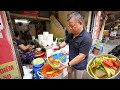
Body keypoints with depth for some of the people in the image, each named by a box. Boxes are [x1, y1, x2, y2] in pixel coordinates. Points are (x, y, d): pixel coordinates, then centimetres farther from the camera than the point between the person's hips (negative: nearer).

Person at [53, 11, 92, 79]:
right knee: (69, 72, 28)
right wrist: (59, 47, -12)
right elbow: (66, 42, 7)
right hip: (71, 61, 6)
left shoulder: (86, 38, -30)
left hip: (79, 65, -5)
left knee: (78, 77, 21)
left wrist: (68, 64, -30)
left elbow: (81, 56, -30)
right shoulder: (71, 34, -6)